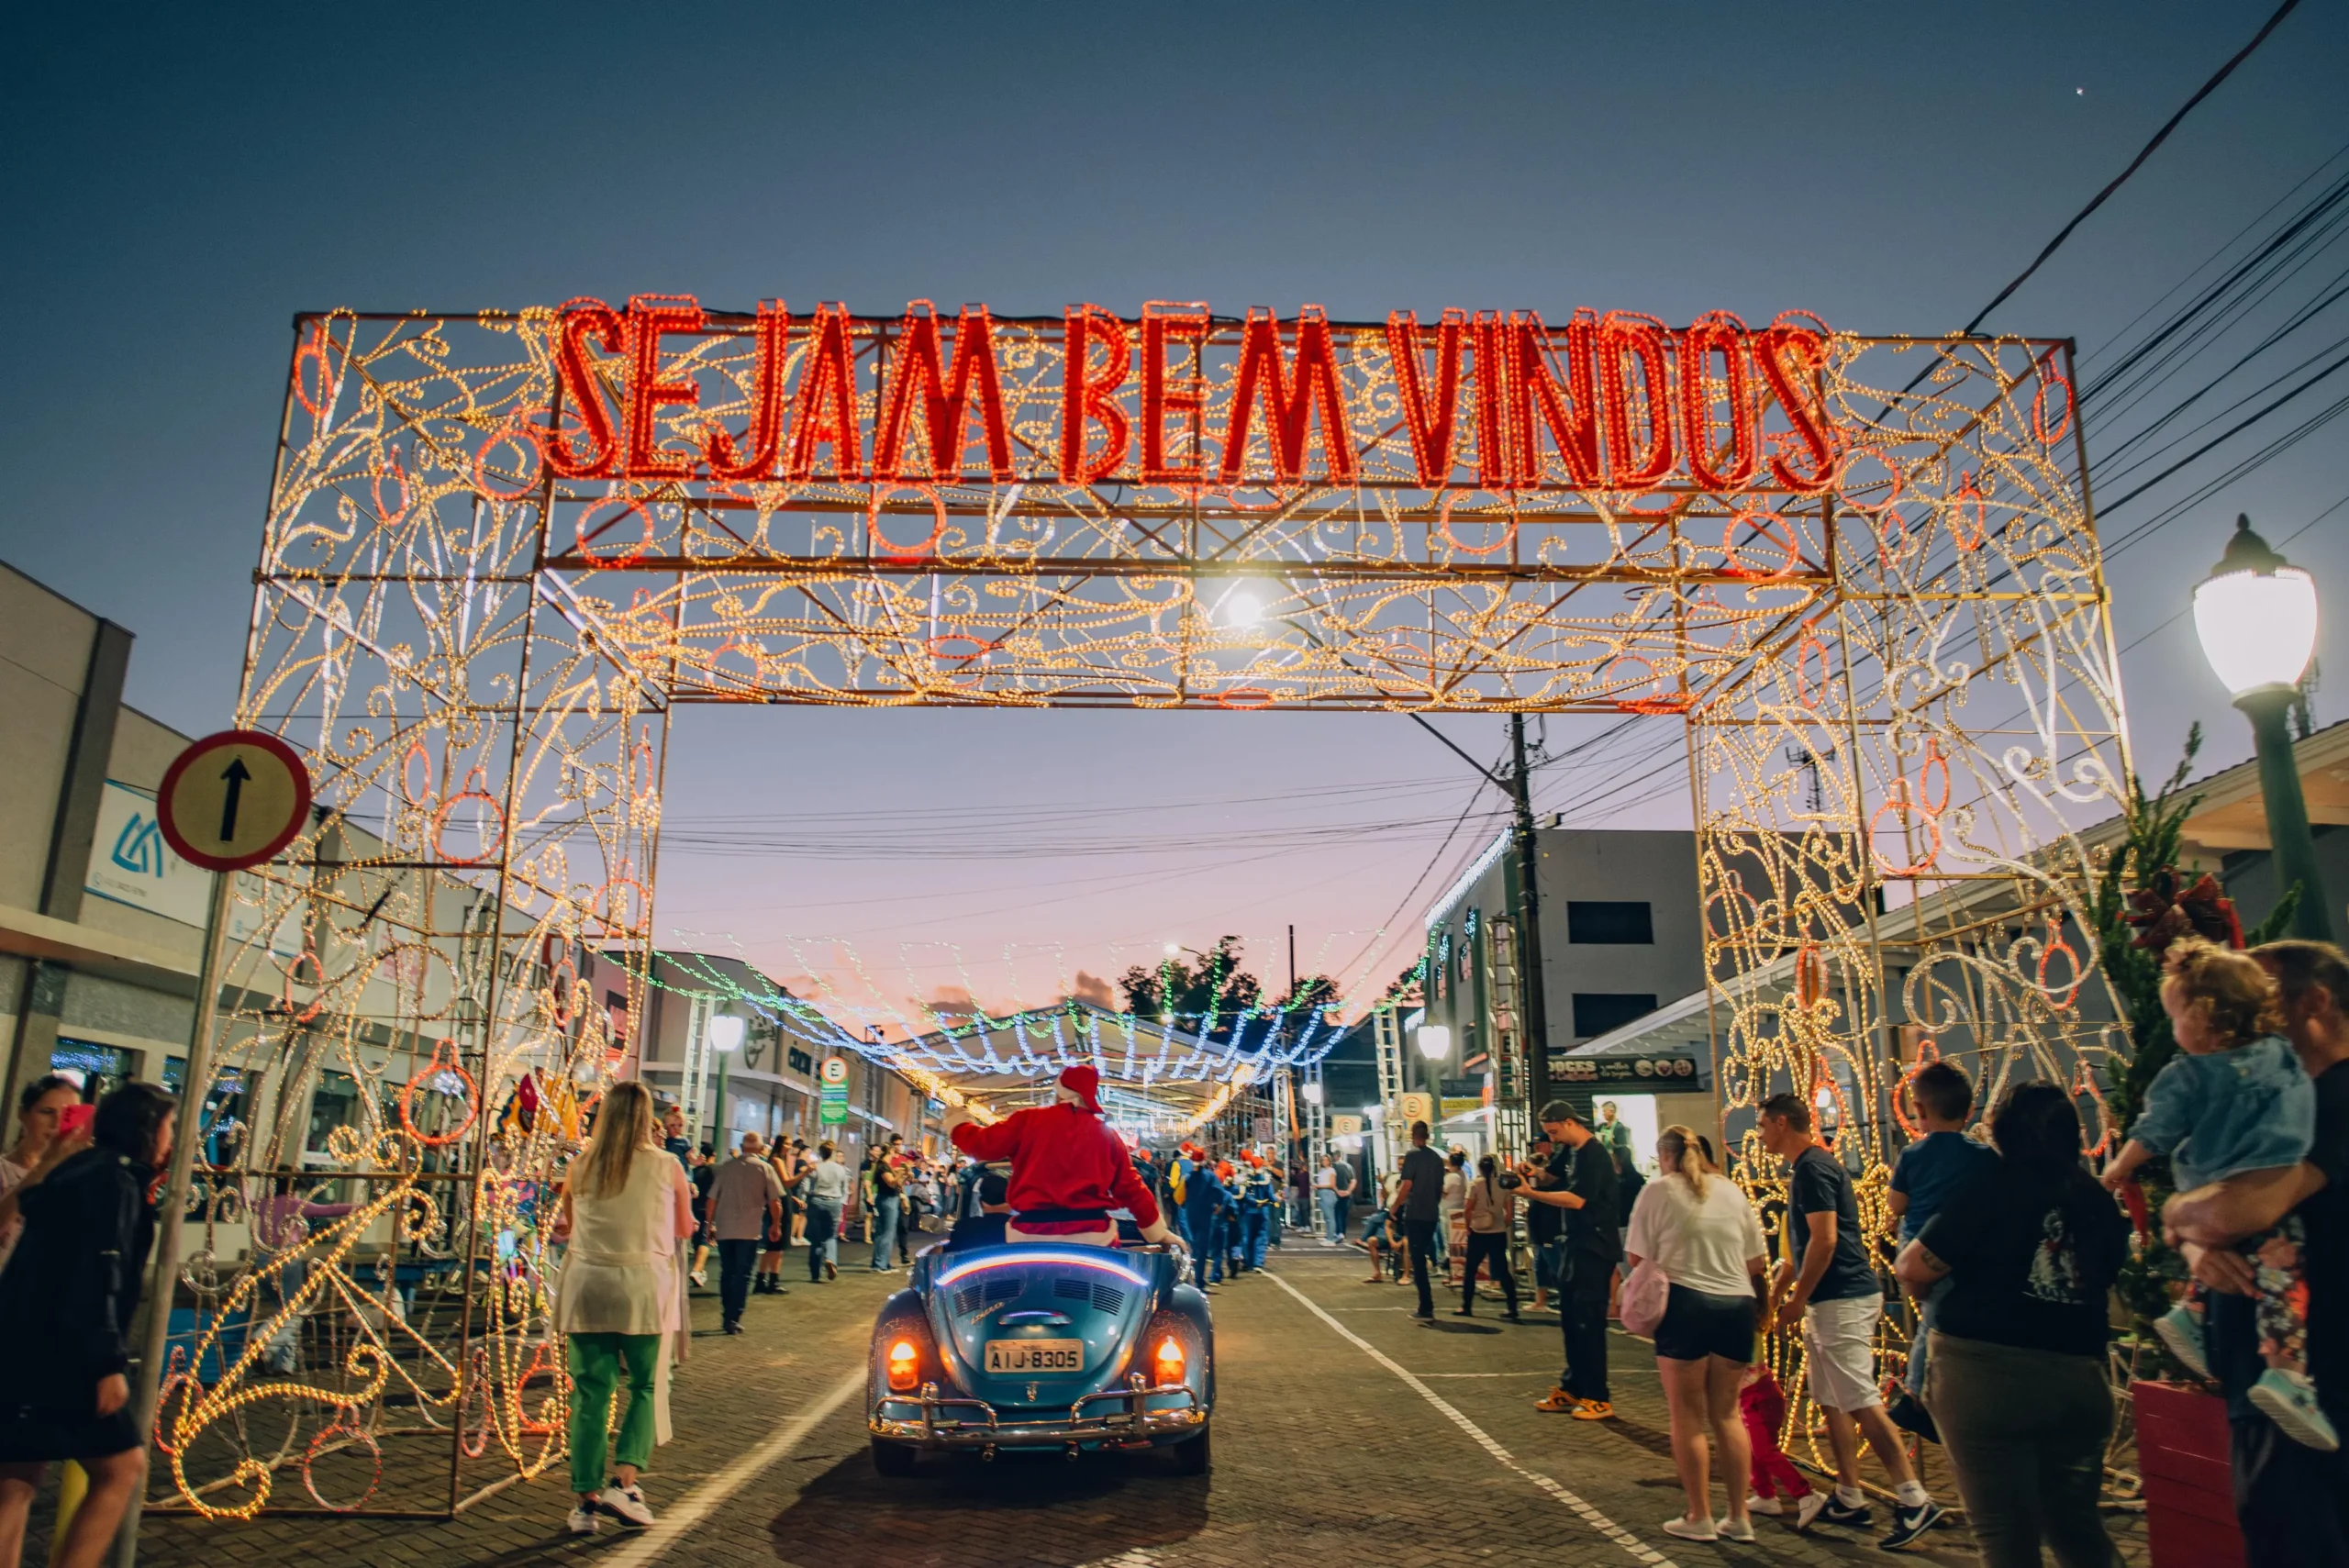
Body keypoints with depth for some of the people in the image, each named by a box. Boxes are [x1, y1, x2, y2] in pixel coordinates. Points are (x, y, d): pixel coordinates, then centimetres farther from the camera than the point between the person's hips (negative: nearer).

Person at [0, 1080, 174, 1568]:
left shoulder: (83, 1170, 16)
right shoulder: (115, 1178, -13)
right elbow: (98, 1276, -21)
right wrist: (108, 1363, -21)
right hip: (59, 1355, -10)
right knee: (122, 1466, 0)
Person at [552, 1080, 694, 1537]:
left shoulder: (580, 1168, 3)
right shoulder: (667, 1168, -3)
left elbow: (567, 1224, 18)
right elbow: (685, 1229, 9)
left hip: (587, 1286, 2)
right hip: (643, 1286, -2)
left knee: (590, 1394, 8)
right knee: (647, 1388, 12)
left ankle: (585, 1500, 11)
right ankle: (623, 1482, -1)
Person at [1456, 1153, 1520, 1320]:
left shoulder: (1475, 1184, -6)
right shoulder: (1503, 1184, 2)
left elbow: (1467, 1209, -10)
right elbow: (1510, 1211, 0)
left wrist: (1469, 1226, 4)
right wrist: (1504, 1225, 13)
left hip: (1478, 1233, -3)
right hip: (1498, 1234, 3)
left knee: (1470, 1270, 9)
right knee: (1502, 1271, 8)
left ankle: (1466, 1307, 12)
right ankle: (1512, 1308, 1)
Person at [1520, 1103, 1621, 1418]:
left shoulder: (1595, 1155, -19)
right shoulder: (1569, 1151, 9)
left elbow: (1577, 1200, -25)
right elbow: (1550, 1176, 21)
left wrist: (1531, 1193, -25)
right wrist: (1533, 1173, -2)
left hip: (1595, 1247, -9)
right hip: (1574, 1243, 9)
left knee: (1588, 1320, -6)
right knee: (1570, 1318, 14)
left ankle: (1598, 1397, 2)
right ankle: (1572, 1389, 23)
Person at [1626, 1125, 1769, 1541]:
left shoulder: (1660, 1190, -2)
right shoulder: (1732, 1190, 10)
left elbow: (1637, 1258, -3)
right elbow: (1757, 1262, 11)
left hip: (1685, 1305, -4)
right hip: (1736, 1305, 5)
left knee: (1689, 1416, 6)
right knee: (1727, 1413, 15)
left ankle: (1699, 1517, 11)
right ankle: (1738, 1518, 17)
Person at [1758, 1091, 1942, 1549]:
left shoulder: (1813, 1168, -15)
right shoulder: (1806, 1168, 16)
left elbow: (1824, 1241, -22)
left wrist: (1796, 1300, -16)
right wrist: (1775, 1290, 25)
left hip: (1843, 1299, -10)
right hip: (1827, 1301, 10)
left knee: (1860, 1402, -9)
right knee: (1832, 1402, 12)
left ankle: (1914, 1500, -4)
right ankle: (1849, 1500, 17)